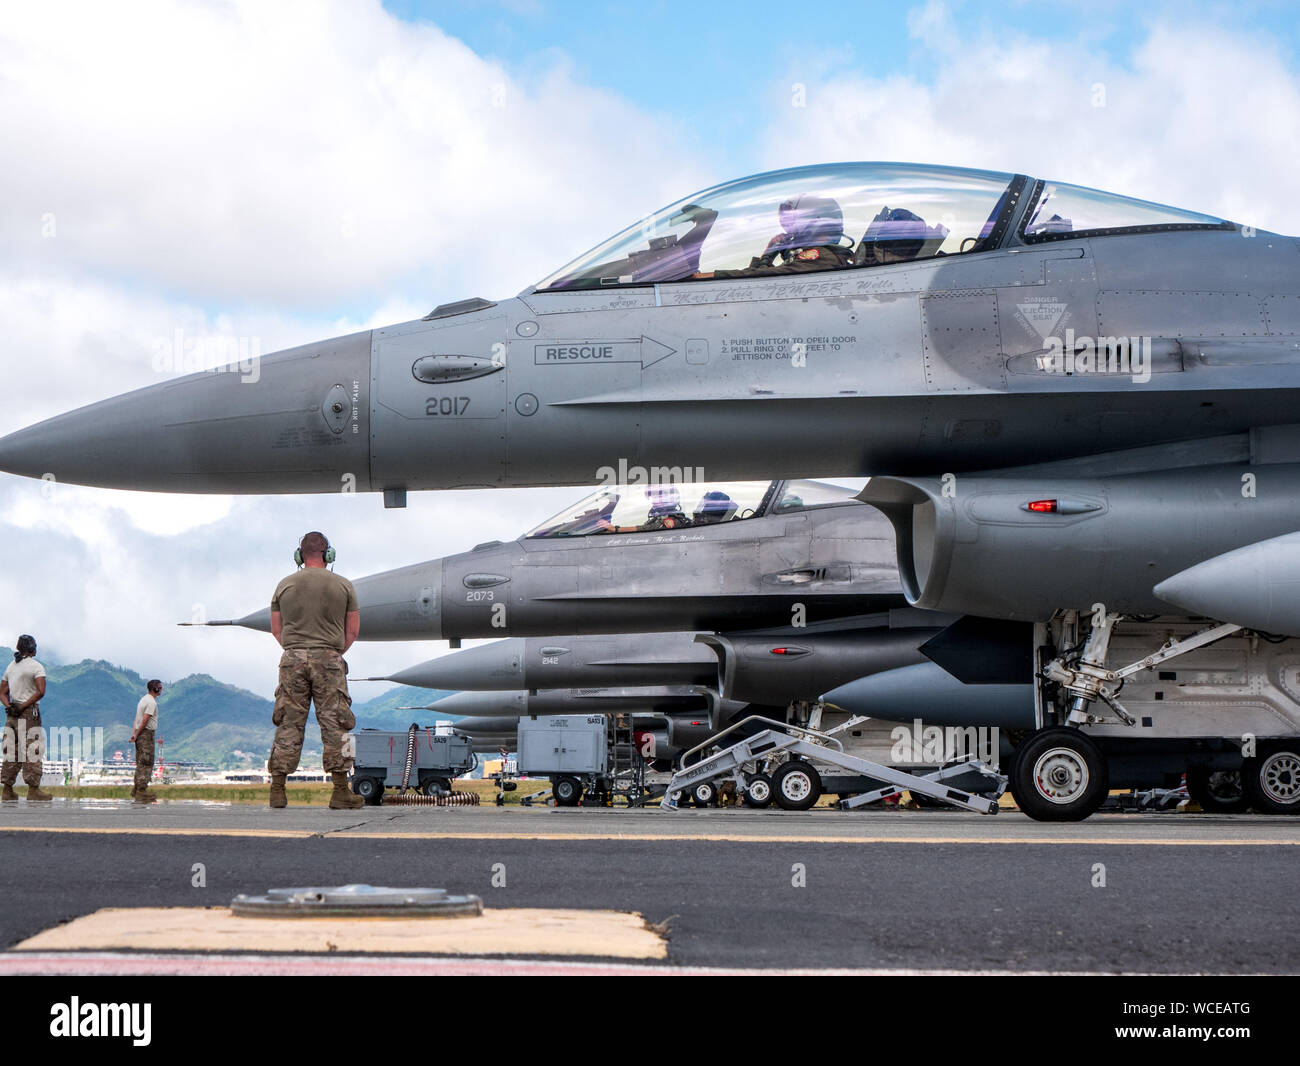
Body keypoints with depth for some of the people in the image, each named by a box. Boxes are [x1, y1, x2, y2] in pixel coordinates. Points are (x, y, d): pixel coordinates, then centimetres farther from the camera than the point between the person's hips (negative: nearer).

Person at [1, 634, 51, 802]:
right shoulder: (36, 666, -7)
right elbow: (40, 692, -18)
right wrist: (23, 707, -15)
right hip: (29, 713, -6)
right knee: (31, 751, -6)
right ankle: (33, 789, -10)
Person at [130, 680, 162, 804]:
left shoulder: (143, 699, 16)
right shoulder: (152, 702, -14)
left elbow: (136, 719, 12)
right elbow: (145, 720, -19)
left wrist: (134, 733, 3)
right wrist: (137, 735, -12)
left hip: (140, 735, 10)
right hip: (146, 734, -10)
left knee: (141, 763, 14)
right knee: (146, 764, -7)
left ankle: (137, 790, 18)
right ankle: (142, 792, -8)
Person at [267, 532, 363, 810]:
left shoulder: (285, 585, 7)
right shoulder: (343, 585, 4)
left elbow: (276, 630, 12)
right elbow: (353, 630, 7)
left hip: (293, 659, 2)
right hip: (329, 660, -2)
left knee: (288, 725, 5)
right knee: (334, 725, 1)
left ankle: (277, 791, 3)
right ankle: (340, 792, -2)